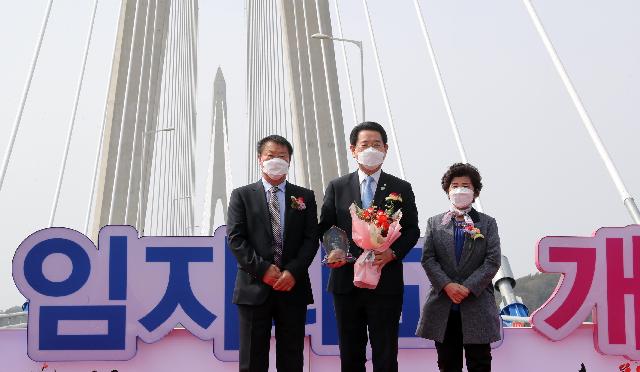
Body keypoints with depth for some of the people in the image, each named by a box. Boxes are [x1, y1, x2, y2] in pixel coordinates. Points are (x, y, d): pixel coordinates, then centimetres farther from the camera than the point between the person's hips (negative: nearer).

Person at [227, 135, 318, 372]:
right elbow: (235, 238, -2)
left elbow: (311, 239, 4)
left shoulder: (305, 197, 12)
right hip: (255, 288, -2)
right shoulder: (242, 196, 7)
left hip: (293, 288, 2)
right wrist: (262, 269, -12)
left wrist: (293, 272, -11)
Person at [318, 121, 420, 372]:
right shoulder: (337, 187, 9)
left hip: (386, 283, -1)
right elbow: (325, 227, 10)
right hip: (346, 282, 2)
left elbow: (412, 230, 4)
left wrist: (392, 252, -13)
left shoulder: (401, 189, 6)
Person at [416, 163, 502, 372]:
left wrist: (468, 288, -14)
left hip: (477, 305, -1)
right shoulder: (434, 223, 11)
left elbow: (493, 261, -3)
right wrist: (447, 285, -14)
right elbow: (427, 258, 1)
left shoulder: (487, 224, 7)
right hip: (443, 306, 1)